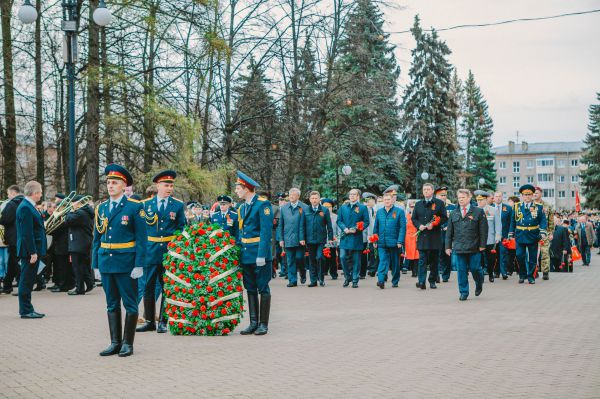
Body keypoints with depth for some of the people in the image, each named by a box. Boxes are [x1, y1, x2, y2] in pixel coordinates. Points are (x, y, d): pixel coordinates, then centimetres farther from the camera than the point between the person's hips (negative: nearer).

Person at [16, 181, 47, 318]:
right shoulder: (25, 208, -17)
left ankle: (27, 309, 21)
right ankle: (25, 311, 2)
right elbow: (27, 233, -21)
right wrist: (33, 252, -22)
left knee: (28, 281, 14)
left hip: (33, 250, 10)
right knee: (26, 281, -3)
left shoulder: (29, 206, 15)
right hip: (30, 251, -10)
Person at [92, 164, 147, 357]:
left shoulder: (135, 207, -5)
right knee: (112, 305, 11)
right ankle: (115, 342, 19)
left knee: (130, 304, 3)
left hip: (126, 263, -5)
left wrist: (139, 265, -13)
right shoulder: (101, 208, 10)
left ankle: (128, 343, 12)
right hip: (106, 263, 5)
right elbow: (97, 238, 13)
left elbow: (141, 238, -7)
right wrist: (95, 265, 9)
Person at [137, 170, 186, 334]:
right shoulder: (145, 204, 5)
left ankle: (163, 322, 14)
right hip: (150, 251, 1)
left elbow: (182, 229, 6)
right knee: (148, 287, 5)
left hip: (170, 251, -1)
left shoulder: (178, 205, 3)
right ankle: (149, 321, 16)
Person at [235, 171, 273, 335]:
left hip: (259, 254, -8)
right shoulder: (242, 207, 14)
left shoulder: (263, 205, -11)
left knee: (263, 289, 1)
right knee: (250, 289, 11)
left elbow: (266, 231, -17)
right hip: (246, 255, 8)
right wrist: (238, 250, 12)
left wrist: (262, 254, -22)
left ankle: (263, 324, 8)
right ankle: (253, 323, 17)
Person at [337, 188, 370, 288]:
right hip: (345, 237, 2)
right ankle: (347, 277, 14)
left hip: (357, 238, -2)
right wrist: (344, 229, -8)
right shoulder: (343, 207, 12)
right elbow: (339, 220, 11)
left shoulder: (363, 208, 3)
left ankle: (355, 280, 11)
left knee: (356, 260, 2)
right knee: (343, 257, -5)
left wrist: (356, 229, -15)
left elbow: (366, 222, -1)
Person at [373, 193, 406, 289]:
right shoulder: (379, 212, 9)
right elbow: (376, 227, 12)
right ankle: (381, 280, -20)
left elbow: (403, 227, -5)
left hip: (394, 243, -2)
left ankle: (395, 281, 21)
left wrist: (400, 241, -12)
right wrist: (374, 241, 5)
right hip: (382, 243, 2)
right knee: (383, 261, -10)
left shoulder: (399, 211, -1)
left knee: (395, 263, 10)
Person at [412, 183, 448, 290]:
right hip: (422, 236, 1)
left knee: (434, 260, 6)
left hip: (435, 236, -1)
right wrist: (419, 225, -5)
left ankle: (432, 281, 15)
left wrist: (433, 224, -12)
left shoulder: (439, 203, 5)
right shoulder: (418, 204, 14)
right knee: (422, 260, -6)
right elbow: (414, 218, 15)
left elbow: (444, 218, 1)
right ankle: (421, 281, -12)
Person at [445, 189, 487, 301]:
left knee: (475, 268, 2)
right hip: (458, 248, 2)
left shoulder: (478, 212, 1)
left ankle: (479, 284, 33)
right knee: (461, 271, 2)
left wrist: (482, 245, -6)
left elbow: (483, 230, 0)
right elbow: (449, 232, 12)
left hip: (474, 248, -2)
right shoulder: (454, 213, 11)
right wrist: (448, 246, 6)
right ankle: (463, 293, 11)